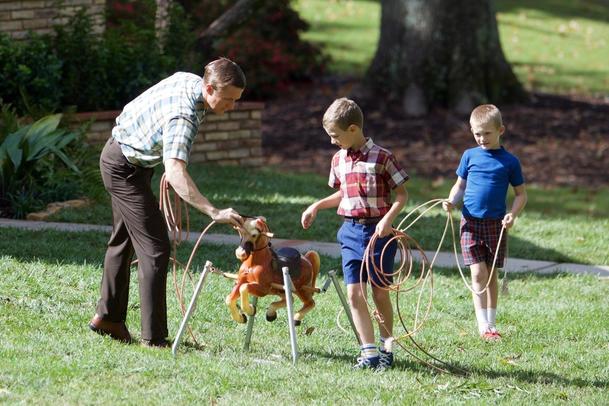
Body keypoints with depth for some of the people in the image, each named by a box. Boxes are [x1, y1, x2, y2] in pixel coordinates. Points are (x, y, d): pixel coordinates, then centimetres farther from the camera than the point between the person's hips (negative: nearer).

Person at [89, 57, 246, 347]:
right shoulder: (183, 117, -36)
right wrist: (214, 212, -56)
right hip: (125, 168, -10)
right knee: (154, 248, -13)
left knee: (123, 240, 21)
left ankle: (108, 318, 34)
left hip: (118, 153, 10)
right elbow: (175, 172, -48)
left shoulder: (188, 80, -7)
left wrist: (172, 163, 14)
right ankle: (153, 338, -13)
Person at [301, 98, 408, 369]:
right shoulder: (339, 160, 10)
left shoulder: (382, 157, -9)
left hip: (378, 231, -5)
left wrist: (388, 219, -19)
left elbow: (402, 194, -6)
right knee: (354, 293, -5)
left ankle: (386, 349, 18)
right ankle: (369, 352, -4)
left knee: (380, 294, 4)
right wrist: (317, 206, 18)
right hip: (350, 232, 5)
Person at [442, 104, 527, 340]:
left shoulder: (509, 162, 1)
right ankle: (483, 326, -7)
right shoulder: (469, 156, 5)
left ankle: (491, 324, 16)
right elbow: (460, 185, 14)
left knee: (492, 276, 7)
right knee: (478, 274, -8)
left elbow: (521, 194, 6)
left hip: (496, 224, 0)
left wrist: (513, 214, -11)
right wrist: (451, 201, -6)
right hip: (471, 222, 0)